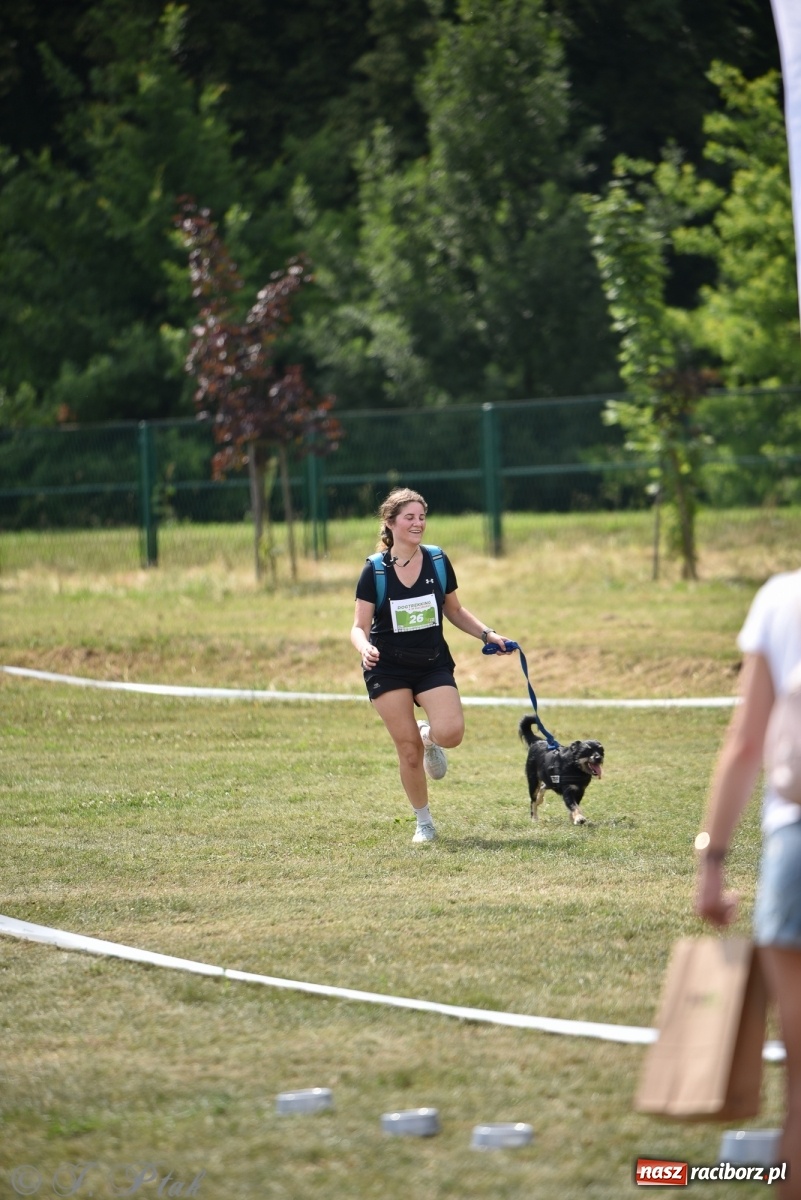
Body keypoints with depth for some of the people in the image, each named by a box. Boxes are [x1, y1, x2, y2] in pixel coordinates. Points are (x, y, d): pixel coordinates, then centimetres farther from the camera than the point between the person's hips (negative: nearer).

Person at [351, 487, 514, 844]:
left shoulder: (437, 561, 0)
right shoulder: (375, 570, -8)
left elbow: (454, 610, 14)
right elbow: (360, 626, -6)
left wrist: (487, 634, 0)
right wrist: (365, 648, -28)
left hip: (433, 664, 2)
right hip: (388, 668, -2)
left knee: (450, 732, -22)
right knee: (408, 749, -5)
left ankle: (429, 736, 17)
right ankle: (423, 822, 15)